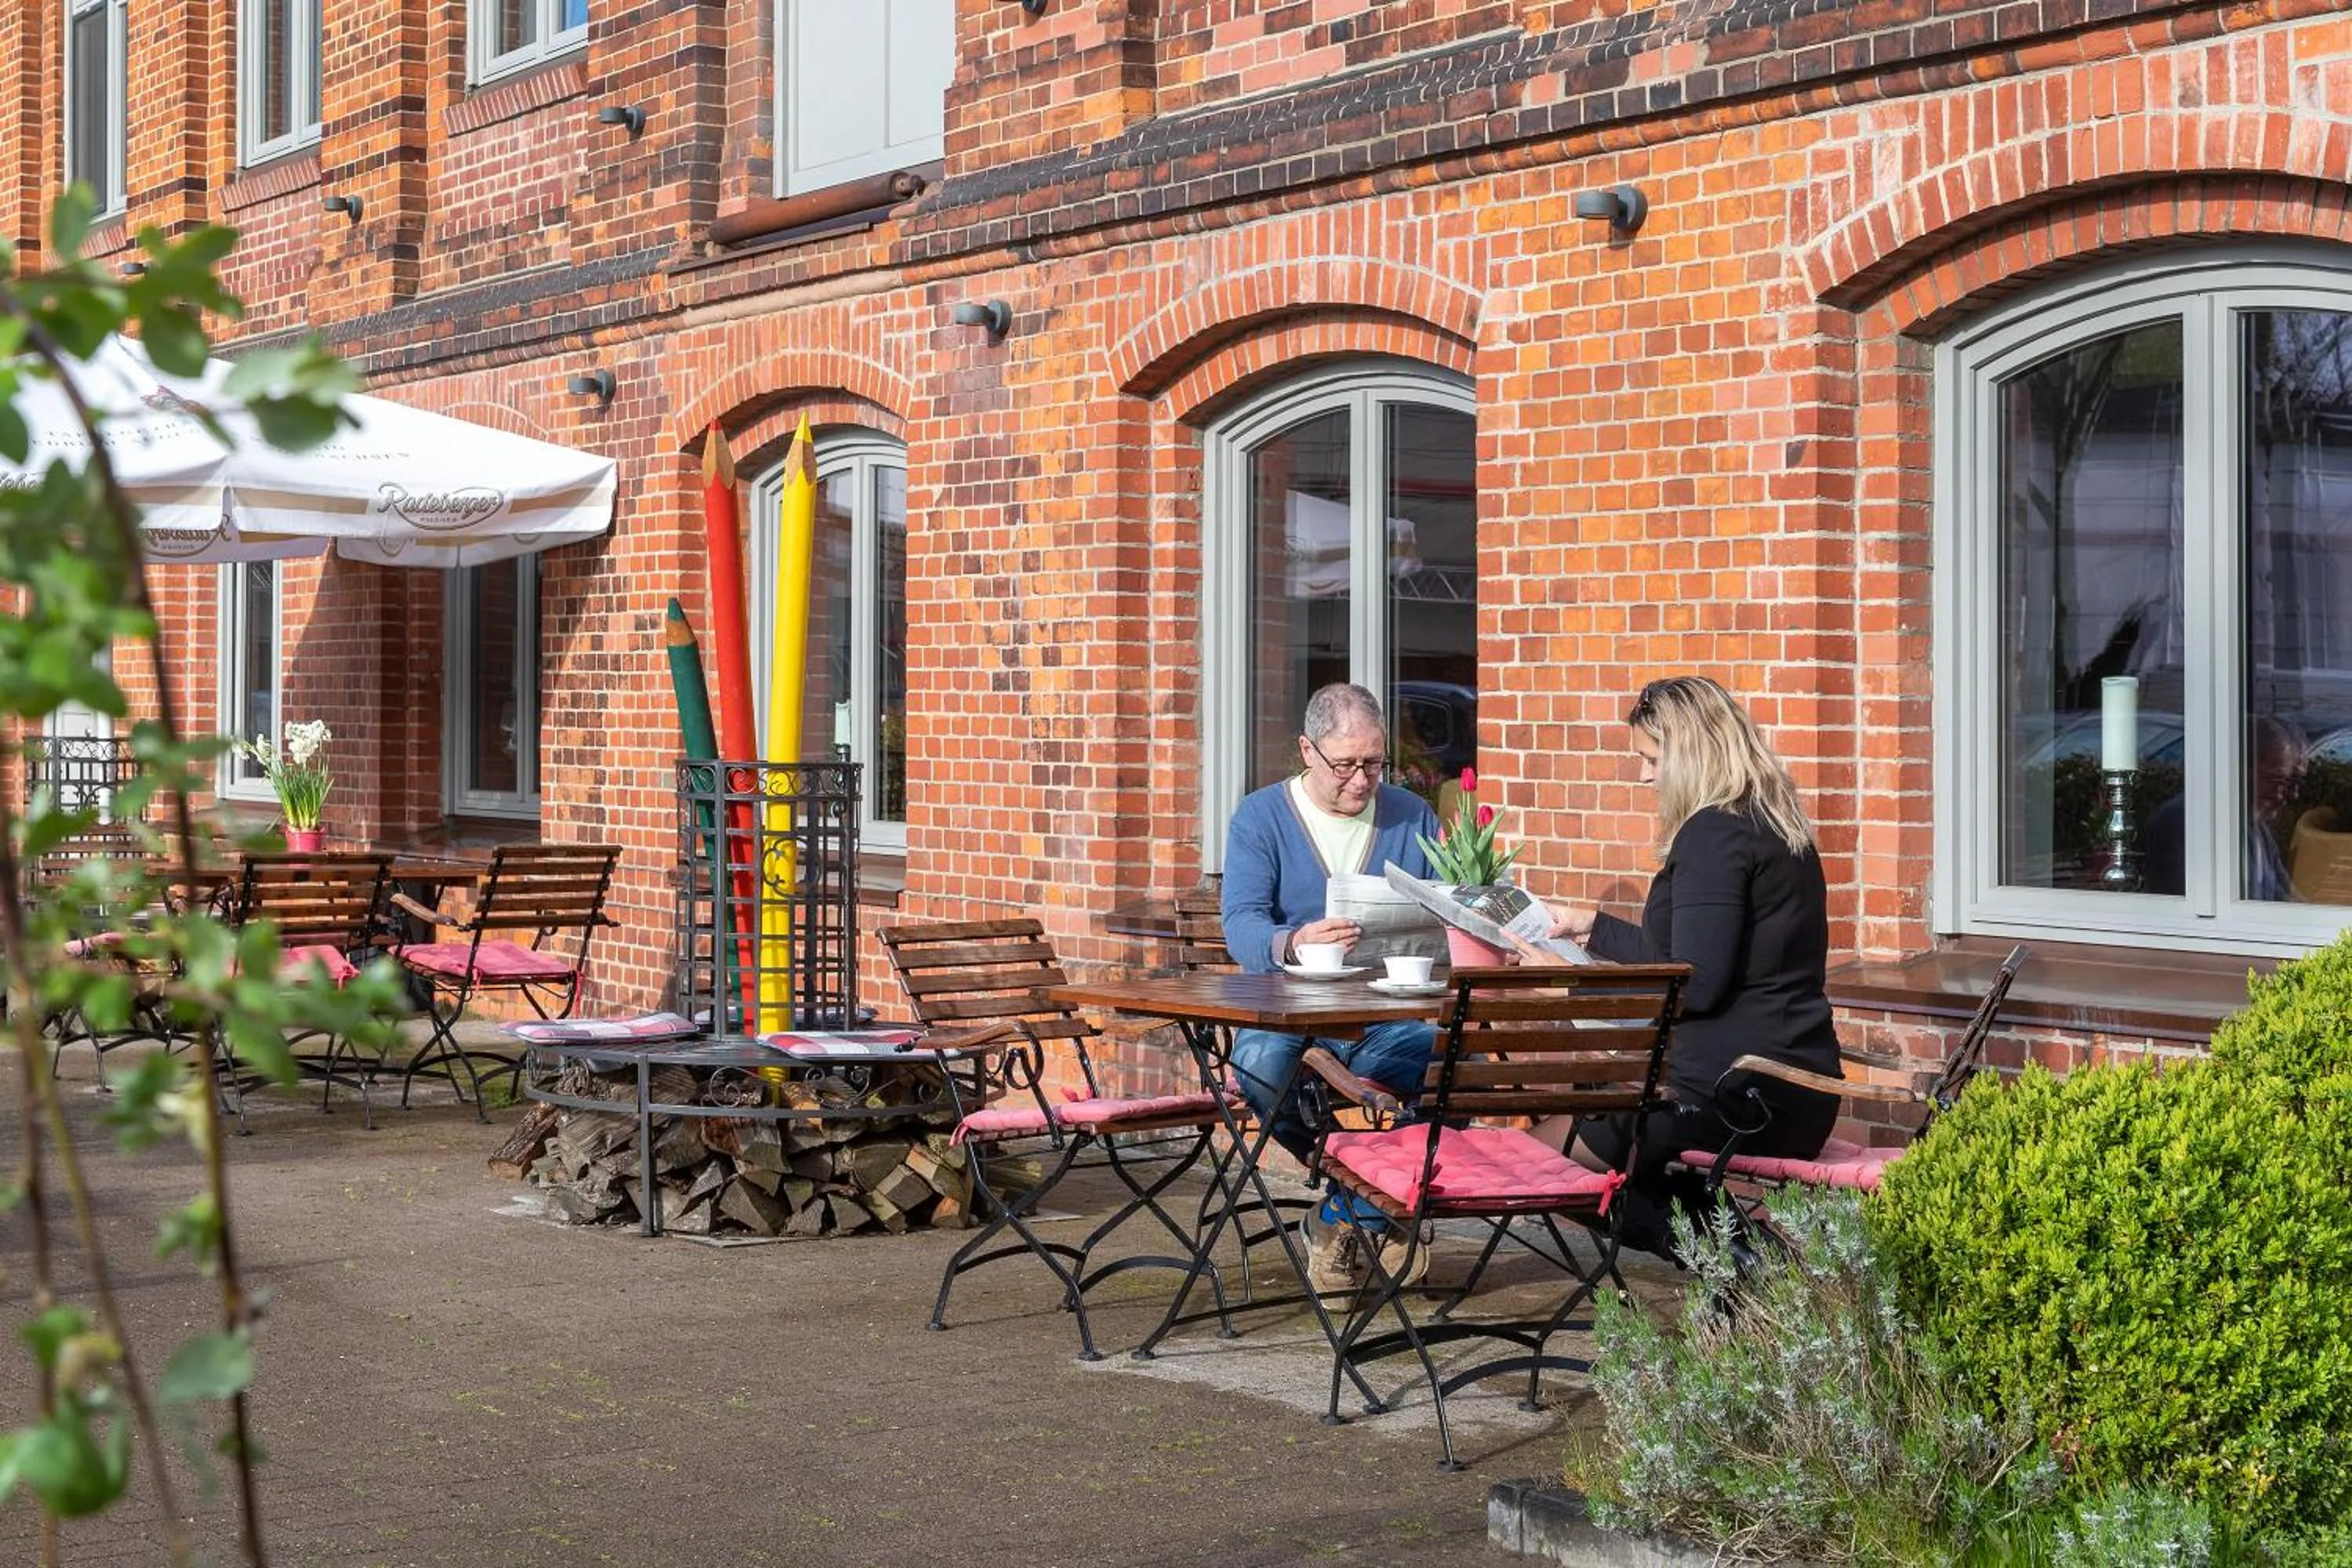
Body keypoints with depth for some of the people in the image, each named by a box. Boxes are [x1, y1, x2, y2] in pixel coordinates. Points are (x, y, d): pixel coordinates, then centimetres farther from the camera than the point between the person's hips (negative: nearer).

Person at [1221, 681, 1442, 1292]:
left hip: (1391, 1010, 2)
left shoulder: (1413, 818, 13)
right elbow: (1241, 925, -10)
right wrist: (1291, 944, -33)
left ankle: (1342, 1216, -9)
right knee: (1259, 1062, -36)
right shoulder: (1261, 817, 4)